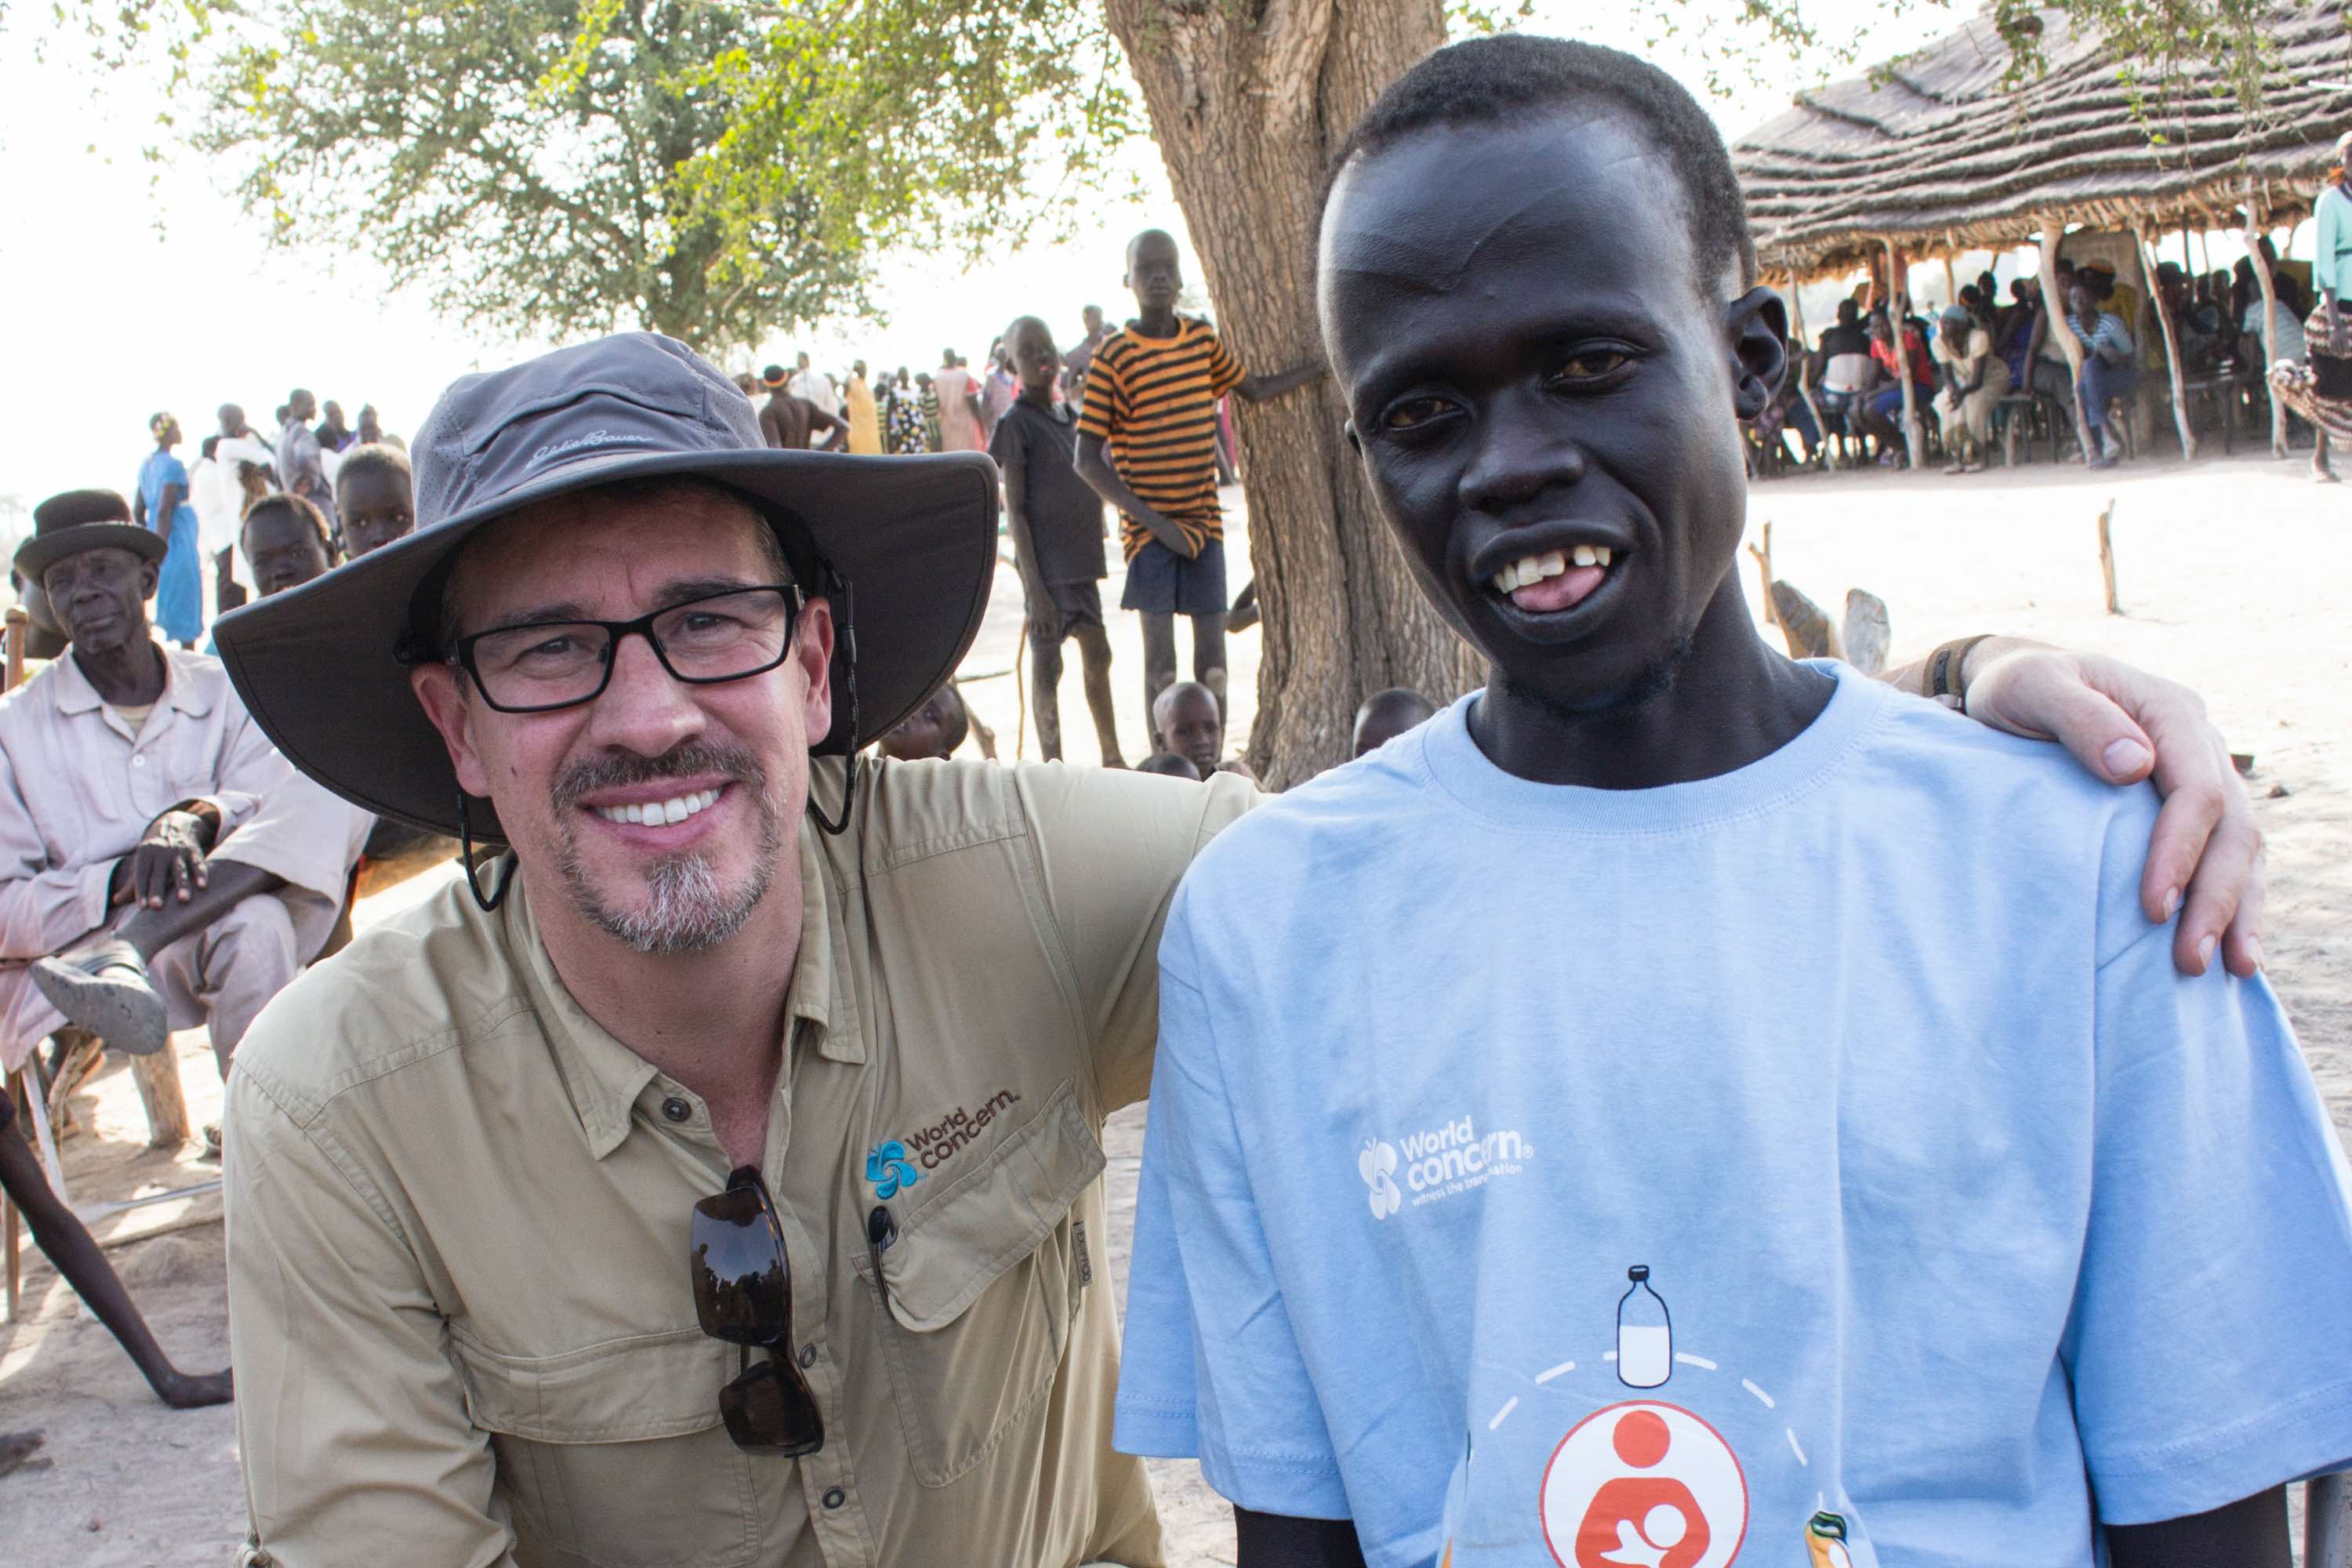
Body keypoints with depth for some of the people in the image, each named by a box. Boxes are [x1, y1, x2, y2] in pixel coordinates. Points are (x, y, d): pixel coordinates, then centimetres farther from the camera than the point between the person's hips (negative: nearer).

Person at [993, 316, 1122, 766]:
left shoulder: (1068, 416, 12)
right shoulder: (1017, 424, -10)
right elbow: (1015, 510, -13)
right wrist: (1034, 587, -18)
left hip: (1081, 559, 8)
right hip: (1046, 565, -8)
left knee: (1097, 655, 16)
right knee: (1047, 665, -4)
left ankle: (1112, 759, 30)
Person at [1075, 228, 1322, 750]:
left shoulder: (1204, 339, 6)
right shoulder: (1112, 357, -9)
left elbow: (1255, 389, 26)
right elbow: (1088, 461, -10)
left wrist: (1324, 364, 22)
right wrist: (1154, 521, -15)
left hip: (1203, 521, 4)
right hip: (1148, 527, -4)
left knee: (1212, 664, 5)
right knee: (1161, 665, -3)